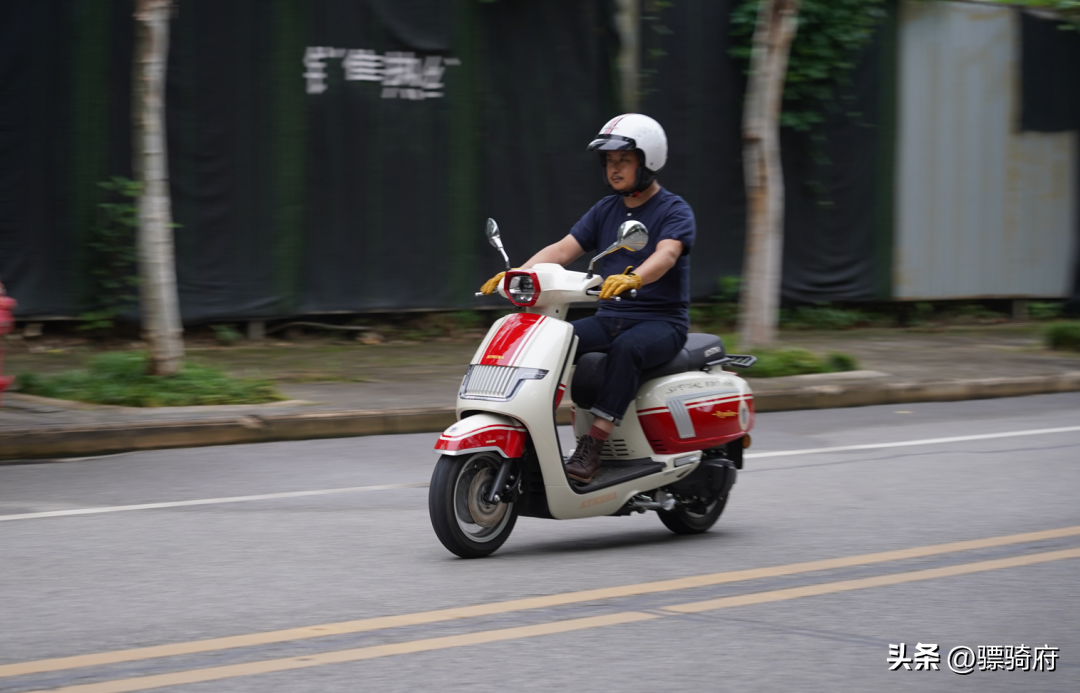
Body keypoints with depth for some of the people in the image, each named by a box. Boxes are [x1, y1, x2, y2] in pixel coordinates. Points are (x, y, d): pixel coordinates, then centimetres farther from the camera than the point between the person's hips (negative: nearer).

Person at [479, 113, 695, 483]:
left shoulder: (675, 211, -5)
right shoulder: (605, 210, 15)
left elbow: (666, 254, -25)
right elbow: (564, 248, 4)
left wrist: (632, 278, -47)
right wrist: (519, 273, -14)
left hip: (662, 322, -6)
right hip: (609, 318, 6)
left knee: (627, 348, -39)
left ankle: (593, 446, -39)